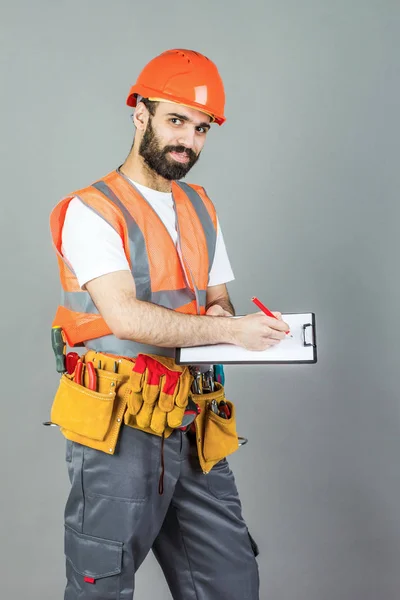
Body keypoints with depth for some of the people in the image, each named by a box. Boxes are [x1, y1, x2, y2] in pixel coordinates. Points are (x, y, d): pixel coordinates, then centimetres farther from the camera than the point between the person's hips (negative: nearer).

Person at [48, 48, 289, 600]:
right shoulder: (90, 210, -6)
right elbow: (125, 316, -18)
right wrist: (231, 331, -17)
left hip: (192, 430, 6)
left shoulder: (201, 209, 16)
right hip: (119, 427, -6)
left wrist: (220, 317, -6)